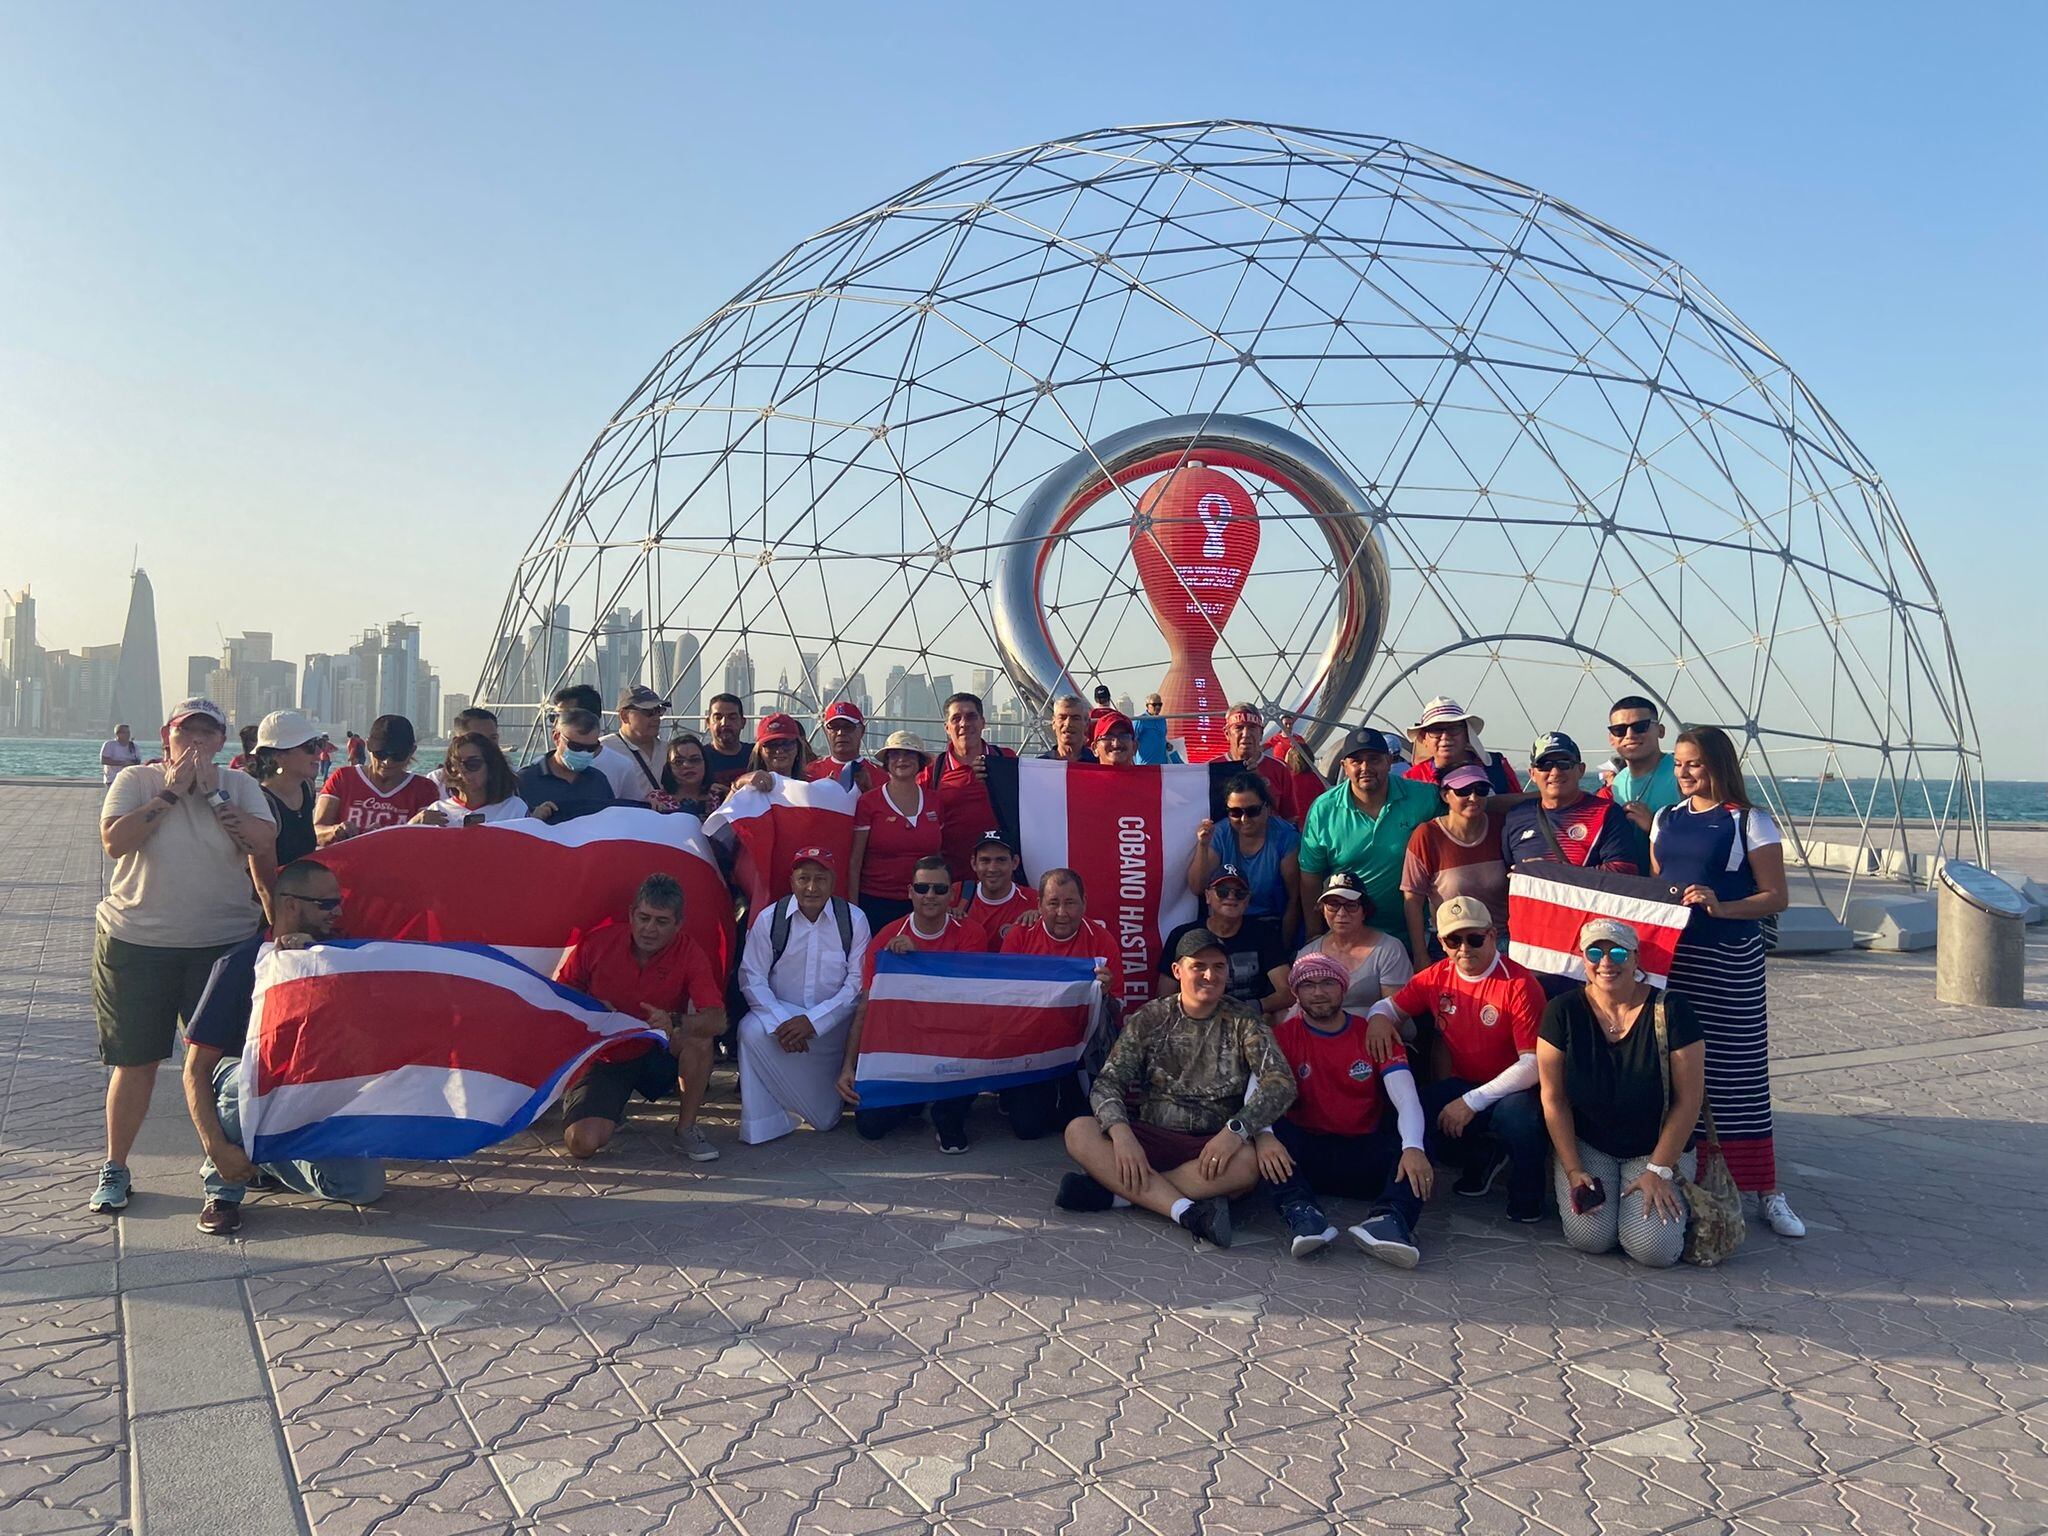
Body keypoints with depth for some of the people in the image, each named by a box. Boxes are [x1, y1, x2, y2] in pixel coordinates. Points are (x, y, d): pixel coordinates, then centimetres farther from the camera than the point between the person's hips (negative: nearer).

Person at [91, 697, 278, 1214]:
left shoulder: (240, 785, 4)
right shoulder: (135, 780, 1)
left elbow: (263, 844, -11)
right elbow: (114, 841, -14)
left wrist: (212, 791, -13)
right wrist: (170, 791, -14)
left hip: (223, 943, 1)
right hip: (136, 943, -1)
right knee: (135, 1060, 7)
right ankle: (114, 1166, 23)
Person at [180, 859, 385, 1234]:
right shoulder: (240, 963, -16)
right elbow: (195, 1069, -17)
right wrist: (216, 1149, -28)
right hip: (238, 1088, -3)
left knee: (366, 1185, -17)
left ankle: (264, 1161, 11)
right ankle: (221, 1188, -14)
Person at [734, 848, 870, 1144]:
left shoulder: (854, 919, -3)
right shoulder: (769, 918, -1)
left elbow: (858, 982, -6)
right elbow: (752, 977, -4)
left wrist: (814, 1020, -18)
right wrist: (780, 1022, -21)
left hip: (834, 1021, -1)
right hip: (781, 1012, 1)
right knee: (752, 1029, -32)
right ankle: (759, 1124, -15)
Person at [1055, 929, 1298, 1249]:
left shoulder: (1244, 1023, 3)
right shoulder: (1149, 1019, 6)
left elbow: (1282, 1082, -10)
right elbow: (1107, 1082, -2)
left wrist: (1236, 1130, -27)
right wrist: (1121, 1133, -23)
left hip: (1213, 1147, -1)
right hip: (1151, 1137, 1)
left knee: (1250, 1161, -35)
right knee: (1079, 1131, -25)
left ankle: (1117, 1190, -28)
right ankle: (1188, 1211, -32)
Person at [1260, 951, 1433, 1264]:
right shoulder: (1283, 1036, 4)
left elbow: (1407, 1100, -7)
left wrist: (1413, 1147, -29)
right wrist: (1263, 1134, -35)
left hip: (1364, 1151, 1)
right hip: (1304, 1151, 0)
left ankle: (1389, 1218, -48)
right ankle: (1300, 1212, -43)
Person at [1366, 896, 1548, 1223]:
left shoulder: (1520, 985, -19)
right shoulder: (1436, 977, -1)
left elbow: (1534, 1065, -23)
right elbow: (1392, 1006, 12)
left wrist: (1473, 1101, -26)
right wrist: (1378, 1017, -15)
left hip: (1512, 1089, -5)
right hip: (1462, 1084, 5)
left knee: (1517, 1112, -39)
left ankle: (1526, 1201, -7)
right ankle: (1481, 1156, 12)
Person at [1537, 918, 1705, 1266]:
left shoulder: (1670, 1010, -13)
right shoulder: (1563, 1012, -9)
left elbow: (1688, 1099, -10)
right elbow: (1554, 1098, -5)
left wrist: (1659, 1171, -10)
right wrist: (1573, 1170, -9)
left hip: (1656, 1147, -1)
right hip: (1586, 1144, 1)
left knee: (1653, 1248, -19)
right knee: (1589, 1237, -20)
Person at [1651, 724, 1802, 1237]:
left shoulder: (1749, 821, -3)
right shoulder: (1666, 819, 12)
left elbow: (1776, 897, -7)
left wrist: (1720, 906, -22)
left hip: (1729, 963, -4)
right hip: (1670, 958, 5)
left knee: (1737, 1070, -1)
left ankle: (1766, 1190, 9)